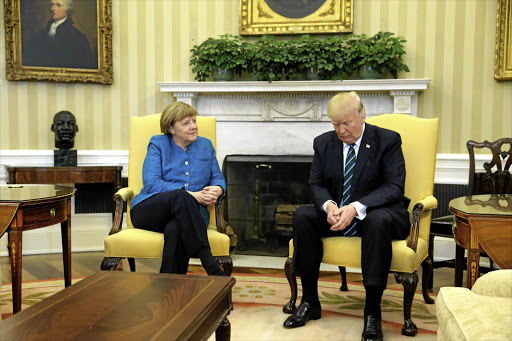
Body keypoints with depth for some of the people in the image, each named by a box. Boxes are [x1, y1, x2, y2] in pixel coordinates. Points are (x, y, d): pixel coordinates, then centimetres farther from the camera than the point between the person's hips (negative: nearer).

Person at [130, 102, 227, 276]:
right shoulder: (158, 144, 6)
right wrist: (191, 195, -17)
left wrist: (217, 190, -8)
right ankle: (213, 269, -44)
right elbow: (151, 183, -7)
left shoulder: (205, 145, 18)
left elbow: (218, 178, 20)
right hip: (150, 210, -2)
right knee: (181, 197, -38)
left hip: (189, 213, 2)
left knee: (175, 230, -37)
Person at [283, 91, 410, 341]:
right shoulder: (323, 143, 5)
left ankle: (372, 313, -28)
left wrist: (355, 208, -29)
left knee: (378, 220, -38)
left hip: (374, 213, -4)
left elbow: (394, 187, -15)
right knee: (302, 216, -23)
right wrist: (329, 205, -20)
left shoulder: (388, 140, -7)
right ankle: (310, 302, -13)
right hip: (335, 215, 4)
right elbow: (315, 184, 4)